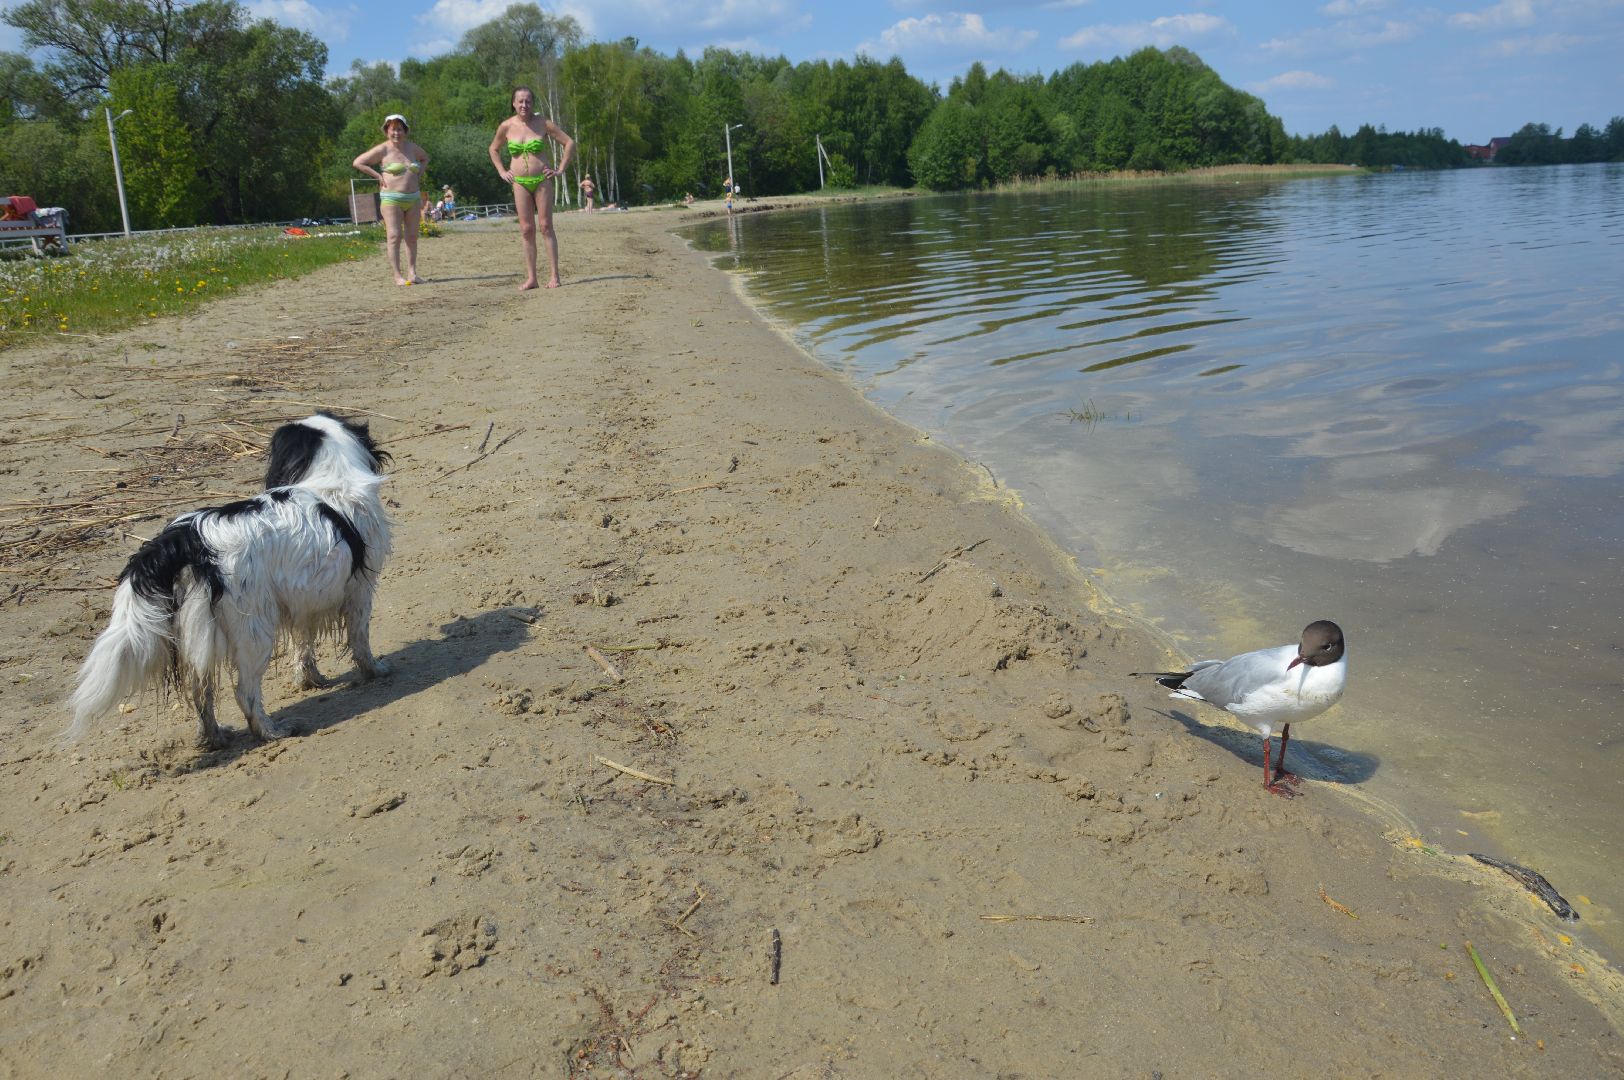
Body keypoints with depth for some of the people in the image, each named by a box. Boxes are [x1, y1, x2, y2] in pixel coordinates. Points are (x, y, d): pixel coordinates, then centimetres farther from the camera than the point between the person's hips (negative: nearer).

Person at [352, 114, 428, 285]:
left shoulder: (412, 147, 9)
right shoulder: (383, 150, -6)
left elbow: (425, 159, 30)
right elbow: (358, 162, -4)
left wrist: (418, 175, 14)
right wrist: (378, 176, -7)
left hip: (413, 199, 5)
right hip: (391, 199, -5)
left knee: (412, 237, 5)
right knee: (394, 236, -9)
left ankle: (412, 273, 10)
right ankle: (398, 276, -9)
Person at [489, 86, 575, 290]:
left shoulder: (544, 124, -2)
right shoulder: (506, 126, 3)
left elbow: (569, 143, 3)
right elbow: (493, 149, 20)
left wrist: (560, 170, -1)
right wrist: (502, 172, 10)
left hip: (542, 180, -2)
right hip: (519, 182, 2)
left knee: (546, 227, -4)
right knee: (526, 230, 0)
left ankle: (554, 276, -2)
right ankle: (530, 278, 2)